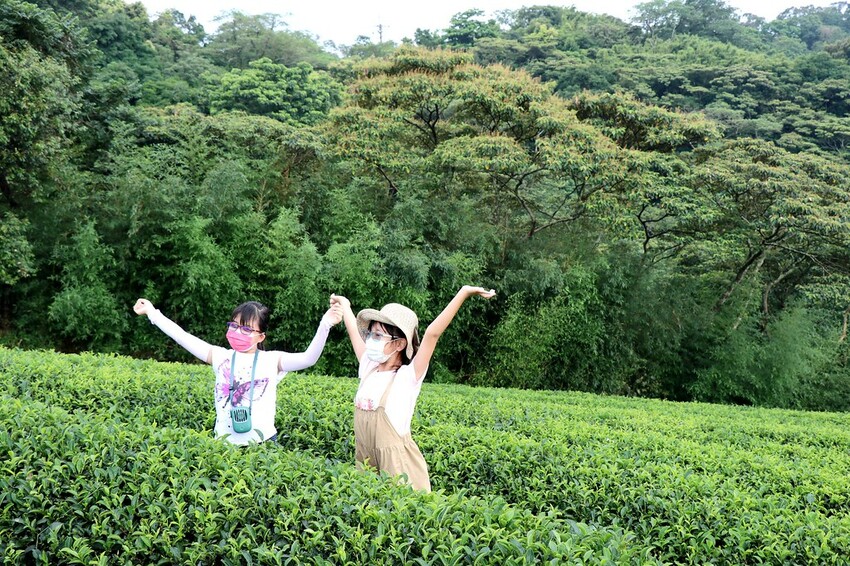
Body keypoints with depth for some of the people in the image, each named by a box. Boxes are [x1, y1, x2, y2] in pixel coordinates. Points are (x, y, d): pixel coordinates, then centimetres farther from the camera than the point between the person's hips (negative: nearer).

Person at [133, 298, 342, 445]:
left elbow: (308, 358, -13)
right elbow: (183, 337, 6)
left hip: (263, 443, -2)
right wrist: (152, 312, 6)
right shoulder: (220, 357, 6)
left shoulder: (272, 360, 0)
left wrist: (325, 325, -26)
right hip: (225, 443, 2)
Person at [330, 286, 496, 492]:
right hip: (365, 461, 6)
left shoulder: (408, 377, -11)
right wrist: (344, 304, 33)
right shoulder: (368, 369, 5)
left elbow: (432, 334, -22)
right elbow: (354, 331, 20)